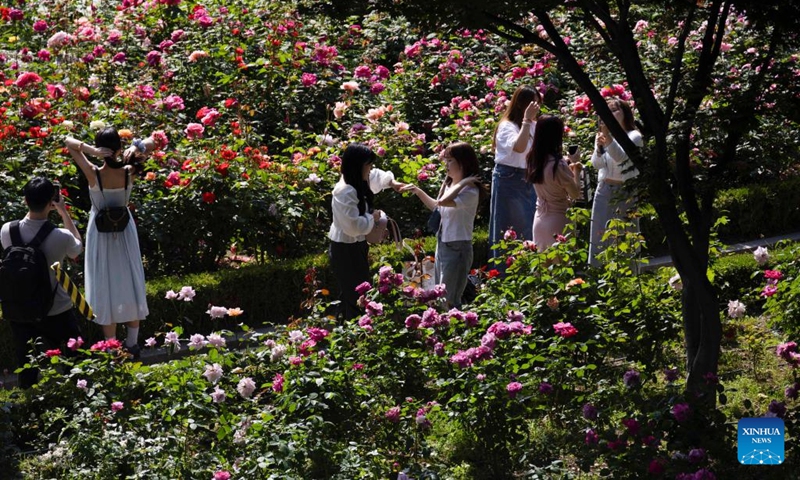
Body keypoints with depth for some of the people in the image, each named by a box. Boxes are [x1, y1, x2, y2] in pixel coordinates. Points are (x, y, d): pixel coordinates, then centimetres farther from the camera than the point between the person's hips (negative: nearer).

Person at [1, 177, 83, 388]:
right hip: (56, 313, -3)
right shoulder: (61, 237, -24)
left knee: (26, 369, 18)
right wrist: (64, 213, 2)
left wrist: (34, 208, 9)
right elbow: (78, 248, 1)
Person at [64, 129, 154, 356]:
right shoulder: (129, 173, -18)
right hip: (124, 232, 2)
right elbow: (152, 143, -8)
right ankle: (132, 344, 25)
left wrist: (90, 150, -35)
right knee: (130, 284, 15)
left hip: (101, 234, -2)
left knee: (105, 288, 7)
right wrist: (136, 147, -28)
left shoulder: (93, 174, -24)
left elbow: (68, 141, -21)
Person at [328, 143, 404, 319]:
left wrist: (392, 182, 14)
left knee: (360, 293, 19)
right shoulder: (345, 192, -27)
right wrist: (372, 217, -16)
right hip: (345, 250, -11)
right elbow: (353, 226, -32)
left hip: (356, 246, 11)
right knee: (355, 298, -6)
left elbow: (376, 177, 29)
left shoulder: (358, 183, 4)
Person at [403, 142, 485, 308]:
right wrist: (418, 191, 16)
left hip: (457, 249, -9)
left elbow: (443, 202, -37)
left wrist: (463, 182, -28)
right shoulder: (449, 185, 7)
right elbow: (437, 207, 23)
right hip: (442, 245, 9)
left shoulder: (469, 191, -20)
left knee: (449, 301, -4)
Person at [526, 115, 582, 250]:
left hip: (539, 219, 8)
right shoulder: (558, 165, -22)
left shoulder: (534, 160, 1)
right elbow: (575, 194, -11)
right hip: (557, 221, -8)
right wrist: (576, 169, -2)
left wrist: (569, 168, 9)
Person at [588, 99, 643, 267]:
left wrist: (609, 137, -34)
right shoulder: (603, 135, 11)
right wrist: (599, 147, -10)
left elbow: (620, 157, -20)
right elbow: (596, 164, 9)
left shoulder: (634, 136, -4)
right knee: (600, 235, 5)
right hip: (604, 190, 5)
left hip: (625, 192, -5)